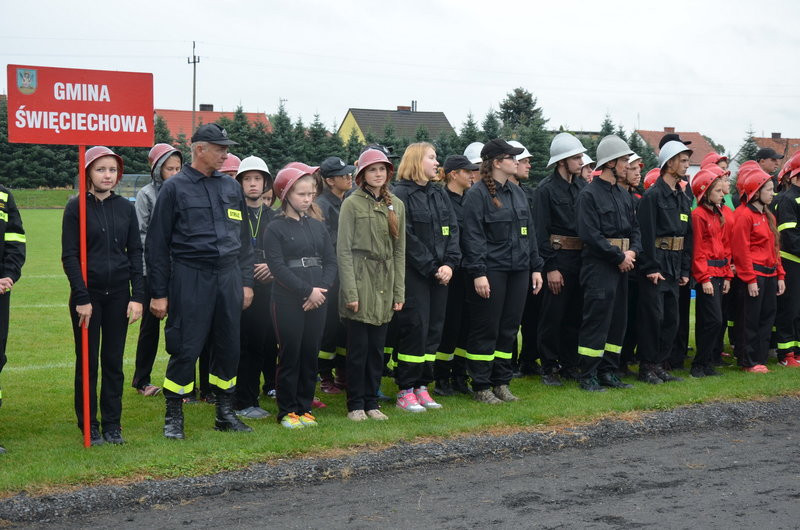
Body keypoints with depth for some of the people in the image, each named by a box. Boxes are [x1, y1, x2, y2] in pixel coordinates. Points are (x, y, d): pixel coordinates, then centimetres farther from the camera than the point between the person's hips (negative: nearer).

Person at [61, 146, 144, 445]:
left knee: (114, 360, 6)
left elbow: (135, 253, 7)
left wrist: (137, 296, -1)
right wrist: (81, 298, -12)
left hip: (118, 294, 3)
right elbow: (69, 256, -6)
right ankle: (88, 424, 14)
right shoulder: (76, 207, -3)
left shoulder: (126, 208, 6)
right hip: (88, 293, -3)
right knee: (87, 360, 4)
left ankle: (112, 424, 14)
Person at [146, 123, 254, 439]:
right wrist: (158, 293, -4)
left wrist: (246, 282, 13)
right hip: (190, 277, -5)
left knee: (229, 346, 9)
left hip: (228, 276, 5)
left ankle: (225, 412, 22)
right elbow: (157, 244, -1)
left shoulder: (231, 187, 14)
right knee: (185, 348, -4)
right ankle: (173, 416, 9)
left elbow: (243, 238, 20)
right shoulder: (175, 188, -1)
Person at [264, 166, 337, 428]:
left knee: (311, 355, 7)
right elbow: (277, 266, -11)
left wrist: (322, 289, -8)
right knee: (290, 355, -2)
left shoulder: (317, 226, 12)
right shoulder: (275, 229, -3)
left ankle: (304, 408, 16)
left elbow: (331, 261, 10)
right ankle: (287, 411, 8)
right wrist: (307, 291, -15)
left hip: (317, 301, 5)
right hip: (287, 301, -5)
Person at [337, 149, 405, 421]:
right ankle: (355, 405, 8)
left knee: (377, 347, 8)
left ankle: (371, 403, 16)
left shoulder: (396, 205, 12)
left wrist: (399, 291, 8)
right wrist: (350, 291, -13)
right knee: (358, 346, -2)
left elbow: (399, 250, 13)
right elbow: (344, 250, -7)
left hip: (385, 283, 5)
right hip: (360, 279, -5)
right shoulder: (352, 204, -3)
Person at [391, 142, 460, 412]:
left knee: (434, 329, 8)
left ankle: (422, 385, 16)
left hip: (439, 275, 7)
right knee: (414, 329, -7)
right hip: (413, 275, -7)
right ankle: (405, 390, 1)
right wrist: (432, 268, -14)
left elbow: (452, 230, 10)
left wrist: (450, 263, -5)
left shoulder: (439, 194, 16)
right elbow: (406, 238, -13)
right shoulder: (401, 194, -8)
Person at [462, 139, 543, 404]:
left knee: (509, 328, 10)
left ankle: (501, 382, 19)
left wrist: (536, 267, 14)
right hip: (491, 271, -7)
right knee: (486, 330, -1)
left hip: (518, 271, 7)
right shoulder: (477, 194, -8)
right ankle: (481, 387, 6)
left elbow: (529, 232, 19)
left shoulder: (517, 193, 16)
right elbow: (473, 236, -13)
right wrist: (478, 273, -19)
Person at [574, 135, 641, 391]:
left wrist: (633, 251, -2)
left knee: (618, 320, 10)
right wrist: (619, 256, -14)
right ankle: (588, 376, 0)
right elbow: (590, 234, -17)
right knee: (596, 321, -7)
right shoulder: (589, 194, -9)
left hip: (622, 265, 8)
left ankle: (608, 371, 19)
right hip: (598, 267, -8)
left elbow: (635, 228, 18)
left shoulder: (624, 195, 16)